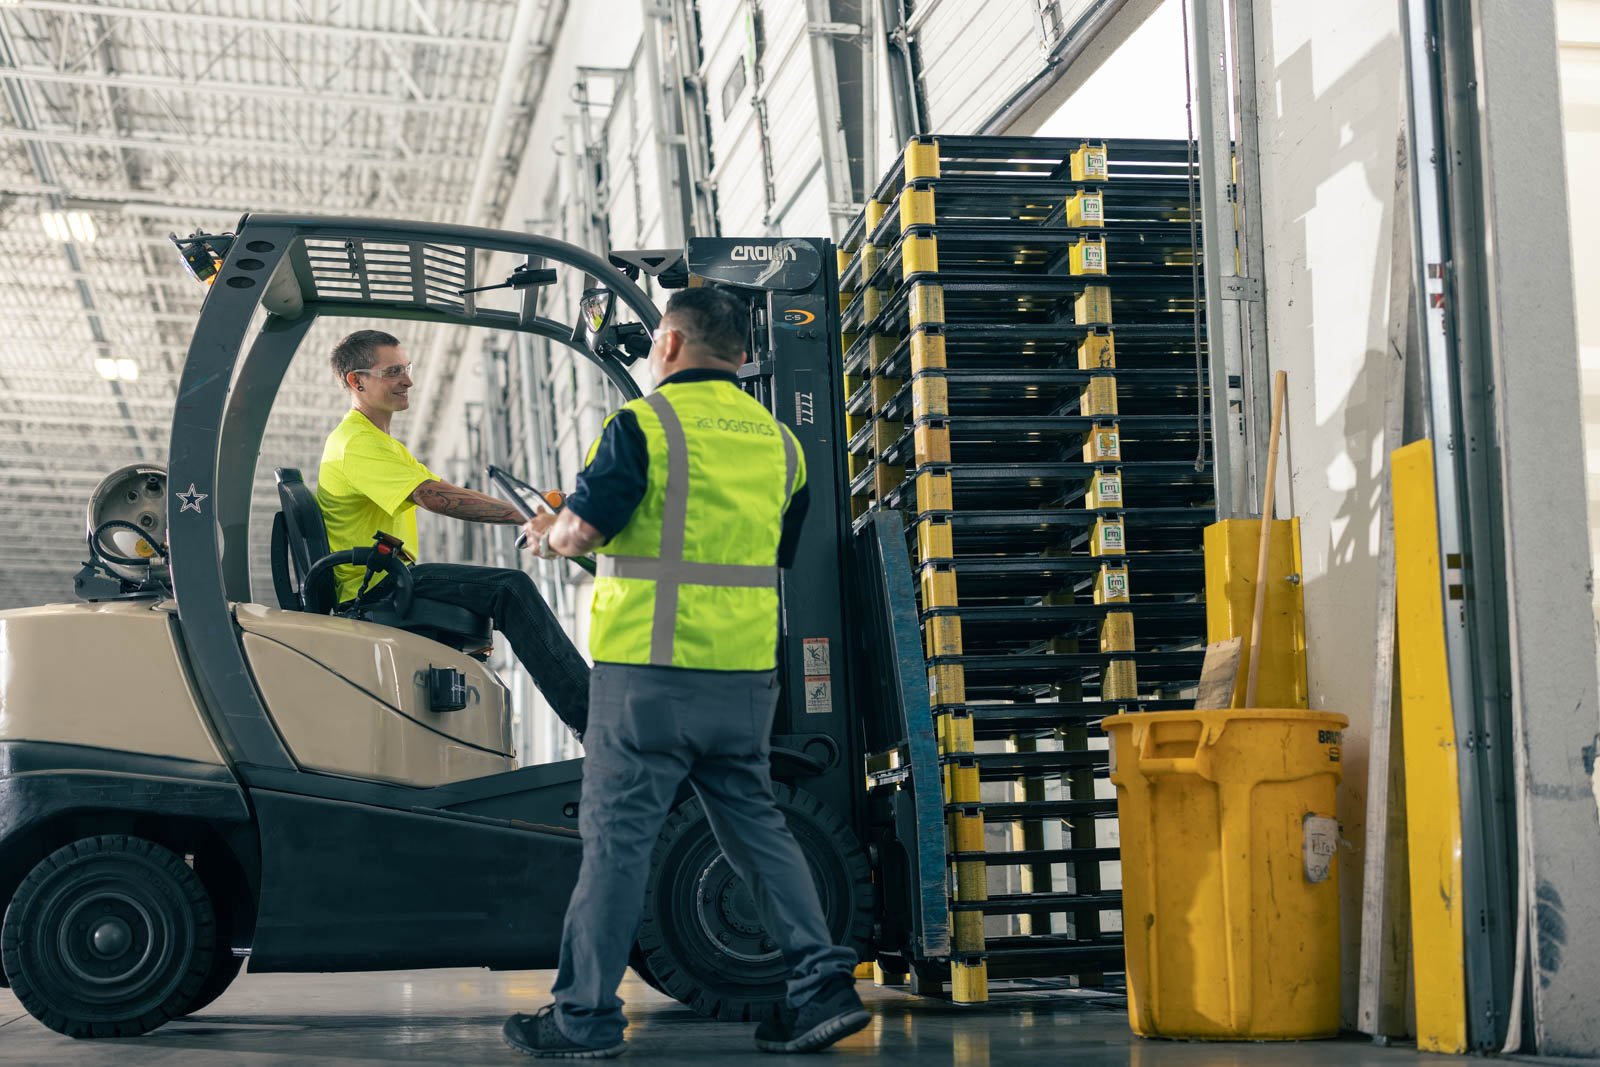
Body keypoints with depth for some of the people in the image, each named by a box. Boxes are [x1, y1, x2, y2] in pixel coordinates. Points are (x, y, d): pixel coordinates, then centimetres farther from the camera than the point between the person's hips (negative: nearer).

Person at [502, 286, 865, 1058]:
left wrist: (548, 536, 12)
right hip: (746, 674, 6)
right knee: (755, 826, 14)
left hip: (652, 669, -6)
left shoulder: (644, 425, -8)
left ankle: (584, 1016, 6)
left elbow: (581, 532, -11)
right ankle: (823, 983, 8)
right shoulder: (775, 438, 13)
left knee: (617, 834, 0)